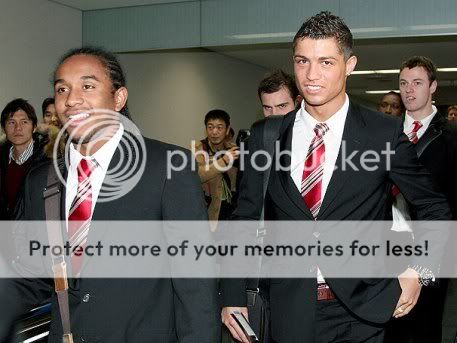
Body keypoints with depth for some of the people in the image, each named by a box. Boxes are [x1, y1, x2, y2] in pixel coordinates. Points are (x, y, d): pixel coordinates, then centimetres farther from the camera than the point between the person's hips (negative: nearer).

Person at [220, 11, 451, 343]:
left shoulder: (385, 133, -7)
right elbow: (245, 218, 5)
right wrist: (233, 297, 1)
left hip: (360, 313, -1)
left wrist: (419, 272, -7)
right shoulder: (265, 137, -1)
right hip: (288, 313, 2)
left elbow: (434, 209, 4)